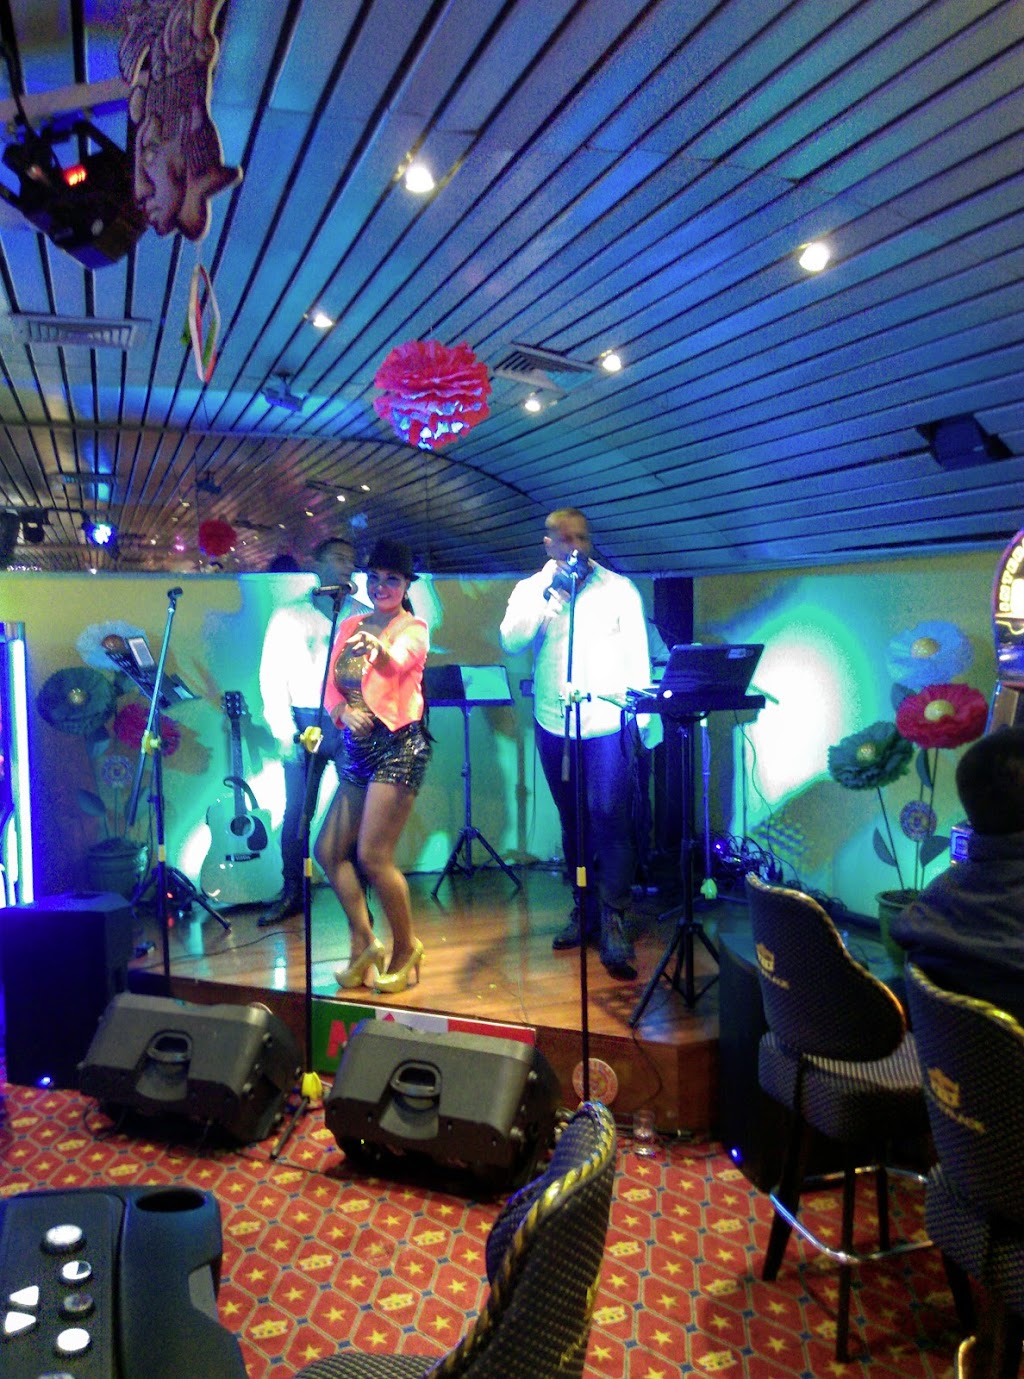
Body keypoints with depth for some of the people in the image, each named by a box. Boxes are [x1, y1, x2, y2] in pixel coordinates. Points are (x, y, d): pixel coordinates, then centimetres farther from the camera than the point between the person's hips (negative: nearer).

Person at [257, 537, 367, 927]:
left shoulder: (363, 615, 11)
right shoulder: (288, 616, 10)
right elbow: (271, 675, 6)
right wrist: (284, 730, -3)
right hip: (303, 720, 0)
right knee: (296, 811, 2)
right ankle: (291, 894, 15)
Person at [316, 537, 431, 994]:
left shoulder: (412, 628, -4)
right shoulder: (350, 627, 13)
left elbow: (397, 663, -27)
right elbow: (331, 688, 7)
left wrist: (378, 648, -49)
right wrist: (343, 712, -15)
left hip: (398, 747, -7)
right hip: (358, 750, 7)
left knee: (372, 856, -11)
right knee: (329, 850, 7)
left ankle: (406, 948, 10)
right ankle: (363, 943, 23)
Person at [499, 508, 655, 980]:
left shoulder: (619, 588, 3)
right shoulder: (530, 590, 8)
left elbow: (638, 654, 3)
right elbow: (510, 642, -7)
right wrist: (548, 595, -14)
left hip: (608, 723, -3)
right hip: (554, 725, 3)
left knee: (610, 817, -12)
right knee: (572, 820, 13)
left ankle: (613, 922, -8)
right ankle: (583, 907, 26)